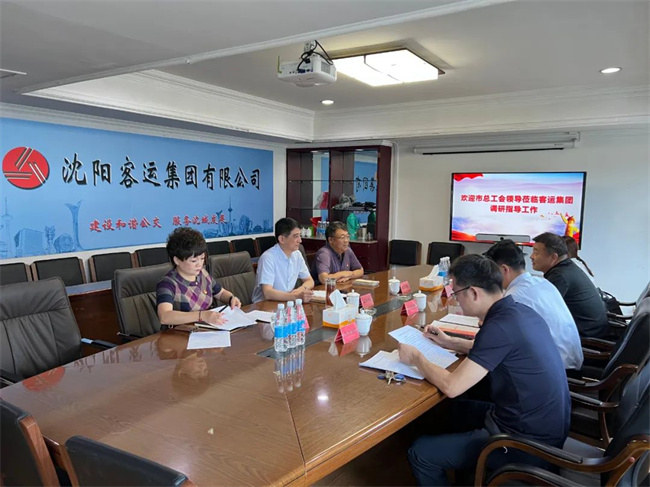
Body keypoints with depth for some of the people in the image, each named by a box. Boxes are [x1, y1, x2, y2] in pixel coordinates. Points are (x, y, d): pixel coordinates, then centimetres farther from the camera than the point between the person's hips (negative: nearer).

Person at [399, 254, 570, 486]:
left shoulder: (500, 325, -26)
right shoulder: (520, 311, 1)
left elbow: (451, 387, -25)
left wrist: (416, 357, -9)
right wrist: (449, 342, 16)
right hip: (547, 427, 9)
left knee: (420, 453, -4)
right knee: (456, 409, 26)